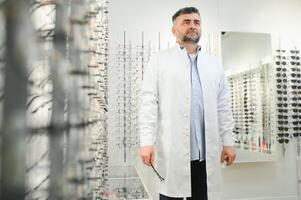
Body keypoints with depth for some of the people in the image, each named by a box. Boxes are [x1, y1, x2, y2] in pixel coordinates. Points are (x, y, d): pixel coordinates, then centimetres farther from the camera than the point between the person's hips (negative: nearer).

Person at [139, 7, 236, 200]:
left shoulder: (214, 64, 15)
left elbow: (223, 106, 13)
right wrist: (147, 142, -12)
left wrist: (228, 141, 8)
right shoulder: (160, 60, 4)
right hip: (171, 150, -3)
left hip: (206, 151, 3)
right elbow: (149, 102, -4)